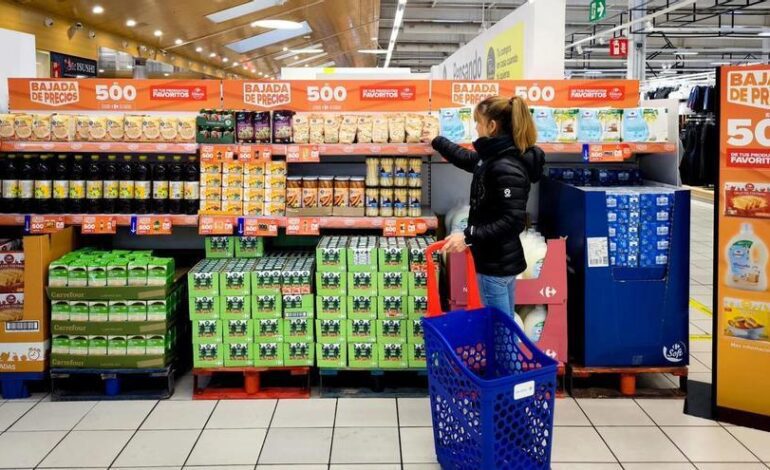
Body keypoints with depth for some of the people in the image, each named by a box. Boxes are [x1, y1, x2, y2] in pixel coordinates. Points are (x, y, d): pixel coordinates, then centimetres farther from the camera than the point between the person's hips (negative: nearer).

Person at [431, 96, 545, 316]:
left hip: (497, 263, -10)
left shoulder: (506, 168, -22)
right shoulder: (493, 157, 7)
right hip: (499, 259, 10)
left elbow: (514, 221, -26)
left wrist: (469, 236, -26)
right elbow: (467, 158, 29)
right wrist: (436, 141, 39)